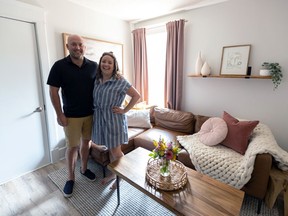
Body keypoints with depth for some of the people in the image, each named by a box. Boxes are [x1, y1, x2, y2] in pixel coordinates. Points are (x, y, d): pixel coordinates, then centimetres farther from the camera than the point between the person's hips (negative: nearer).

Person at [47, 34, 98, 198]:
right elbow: (54, 91, -7)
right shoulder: (59, 66, -8)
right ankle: (71, 178, 29)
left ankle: (84, 169, 39)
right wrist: (60, 114, -9)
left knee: (86, 142, 17)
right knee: (72, 147, 8)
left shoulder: (94, 66, -1)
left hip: (91, 113, 3)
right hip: (71, 116, -2)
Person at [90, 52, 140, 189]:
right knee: (110, 149, 19)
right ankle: (113, 173, 39)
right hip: (100, 119, 6)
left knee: (116, 151, 5)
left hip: (114, 120, -6)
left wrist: (124, 110, -12)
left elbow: (136, 96, -11)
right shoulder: (97, 80, 5)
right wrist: (96, 115, 7)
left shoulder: (120, 81, -14)